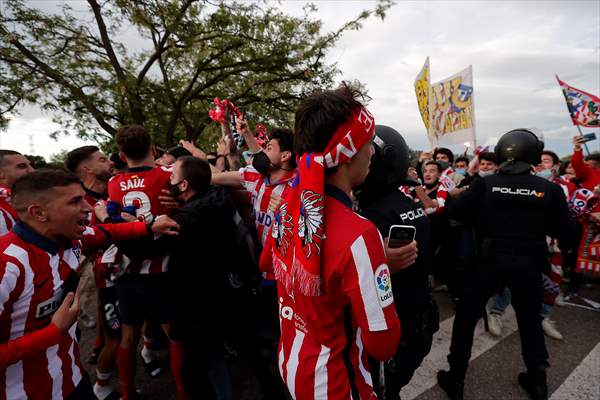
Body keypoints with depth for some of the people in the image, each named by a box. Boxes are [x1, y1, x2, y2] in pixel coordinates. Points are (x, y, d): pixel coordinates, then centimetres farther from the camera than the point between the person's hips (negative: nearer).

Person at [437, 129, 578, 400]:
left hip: (490, 261, -1)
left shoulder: (485, 184, -8)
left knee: (466, 318, 13)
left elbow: (453, 213, -7)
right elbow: (566, 232, -1)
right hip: (529, 264, 2)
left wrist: (483, 213, 11)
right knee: (530, 321, 24)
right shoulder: (549, 189, -4)